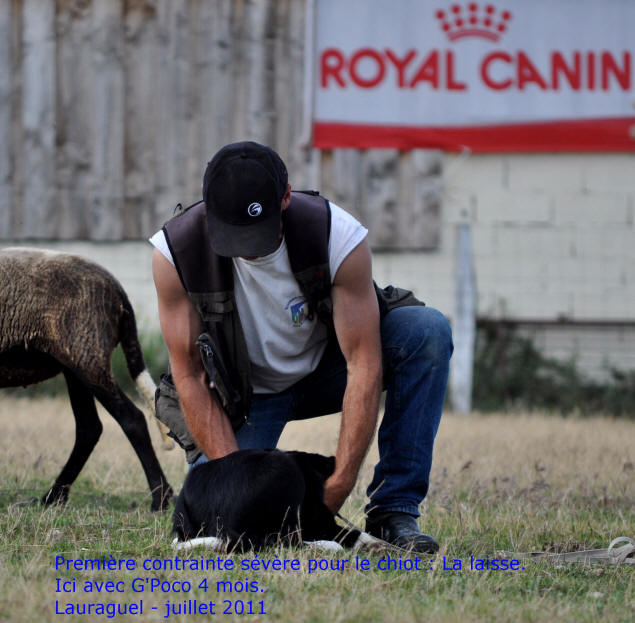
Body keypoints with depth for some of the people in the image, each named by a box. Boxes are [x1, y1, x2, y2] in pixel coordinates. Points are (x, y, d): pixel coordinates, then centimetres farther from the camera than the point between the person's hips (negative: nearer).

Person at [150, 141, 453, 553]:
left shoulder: (340, 236, -29)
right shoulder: (175, 251, -26)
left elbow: (364, 365, -28)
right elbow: (191, 377, -20)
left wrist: (340, 484, -34)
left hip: (325, 367, 0)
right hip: (246, 391, 0)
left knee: (427, 331, -27)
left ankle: (393, 511, -20)